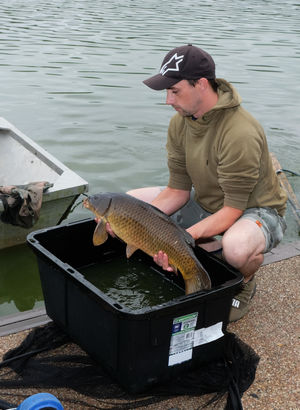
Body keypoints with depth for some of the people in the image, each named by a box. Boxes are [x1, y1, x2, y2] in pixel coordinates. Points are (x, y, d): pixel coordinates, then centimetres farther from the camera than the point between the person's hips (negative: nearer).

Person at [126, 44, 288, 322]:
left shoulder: (241, 134, -32)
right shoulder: (179, 123, -8)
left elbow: (233, 210, -30)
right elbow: (177, 191, -6)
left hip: (256, 211, -7)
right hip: (205, 204, 8)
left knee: (236, 247, -43)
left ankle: (244, 283, -2)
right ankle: (212, 250, -1)